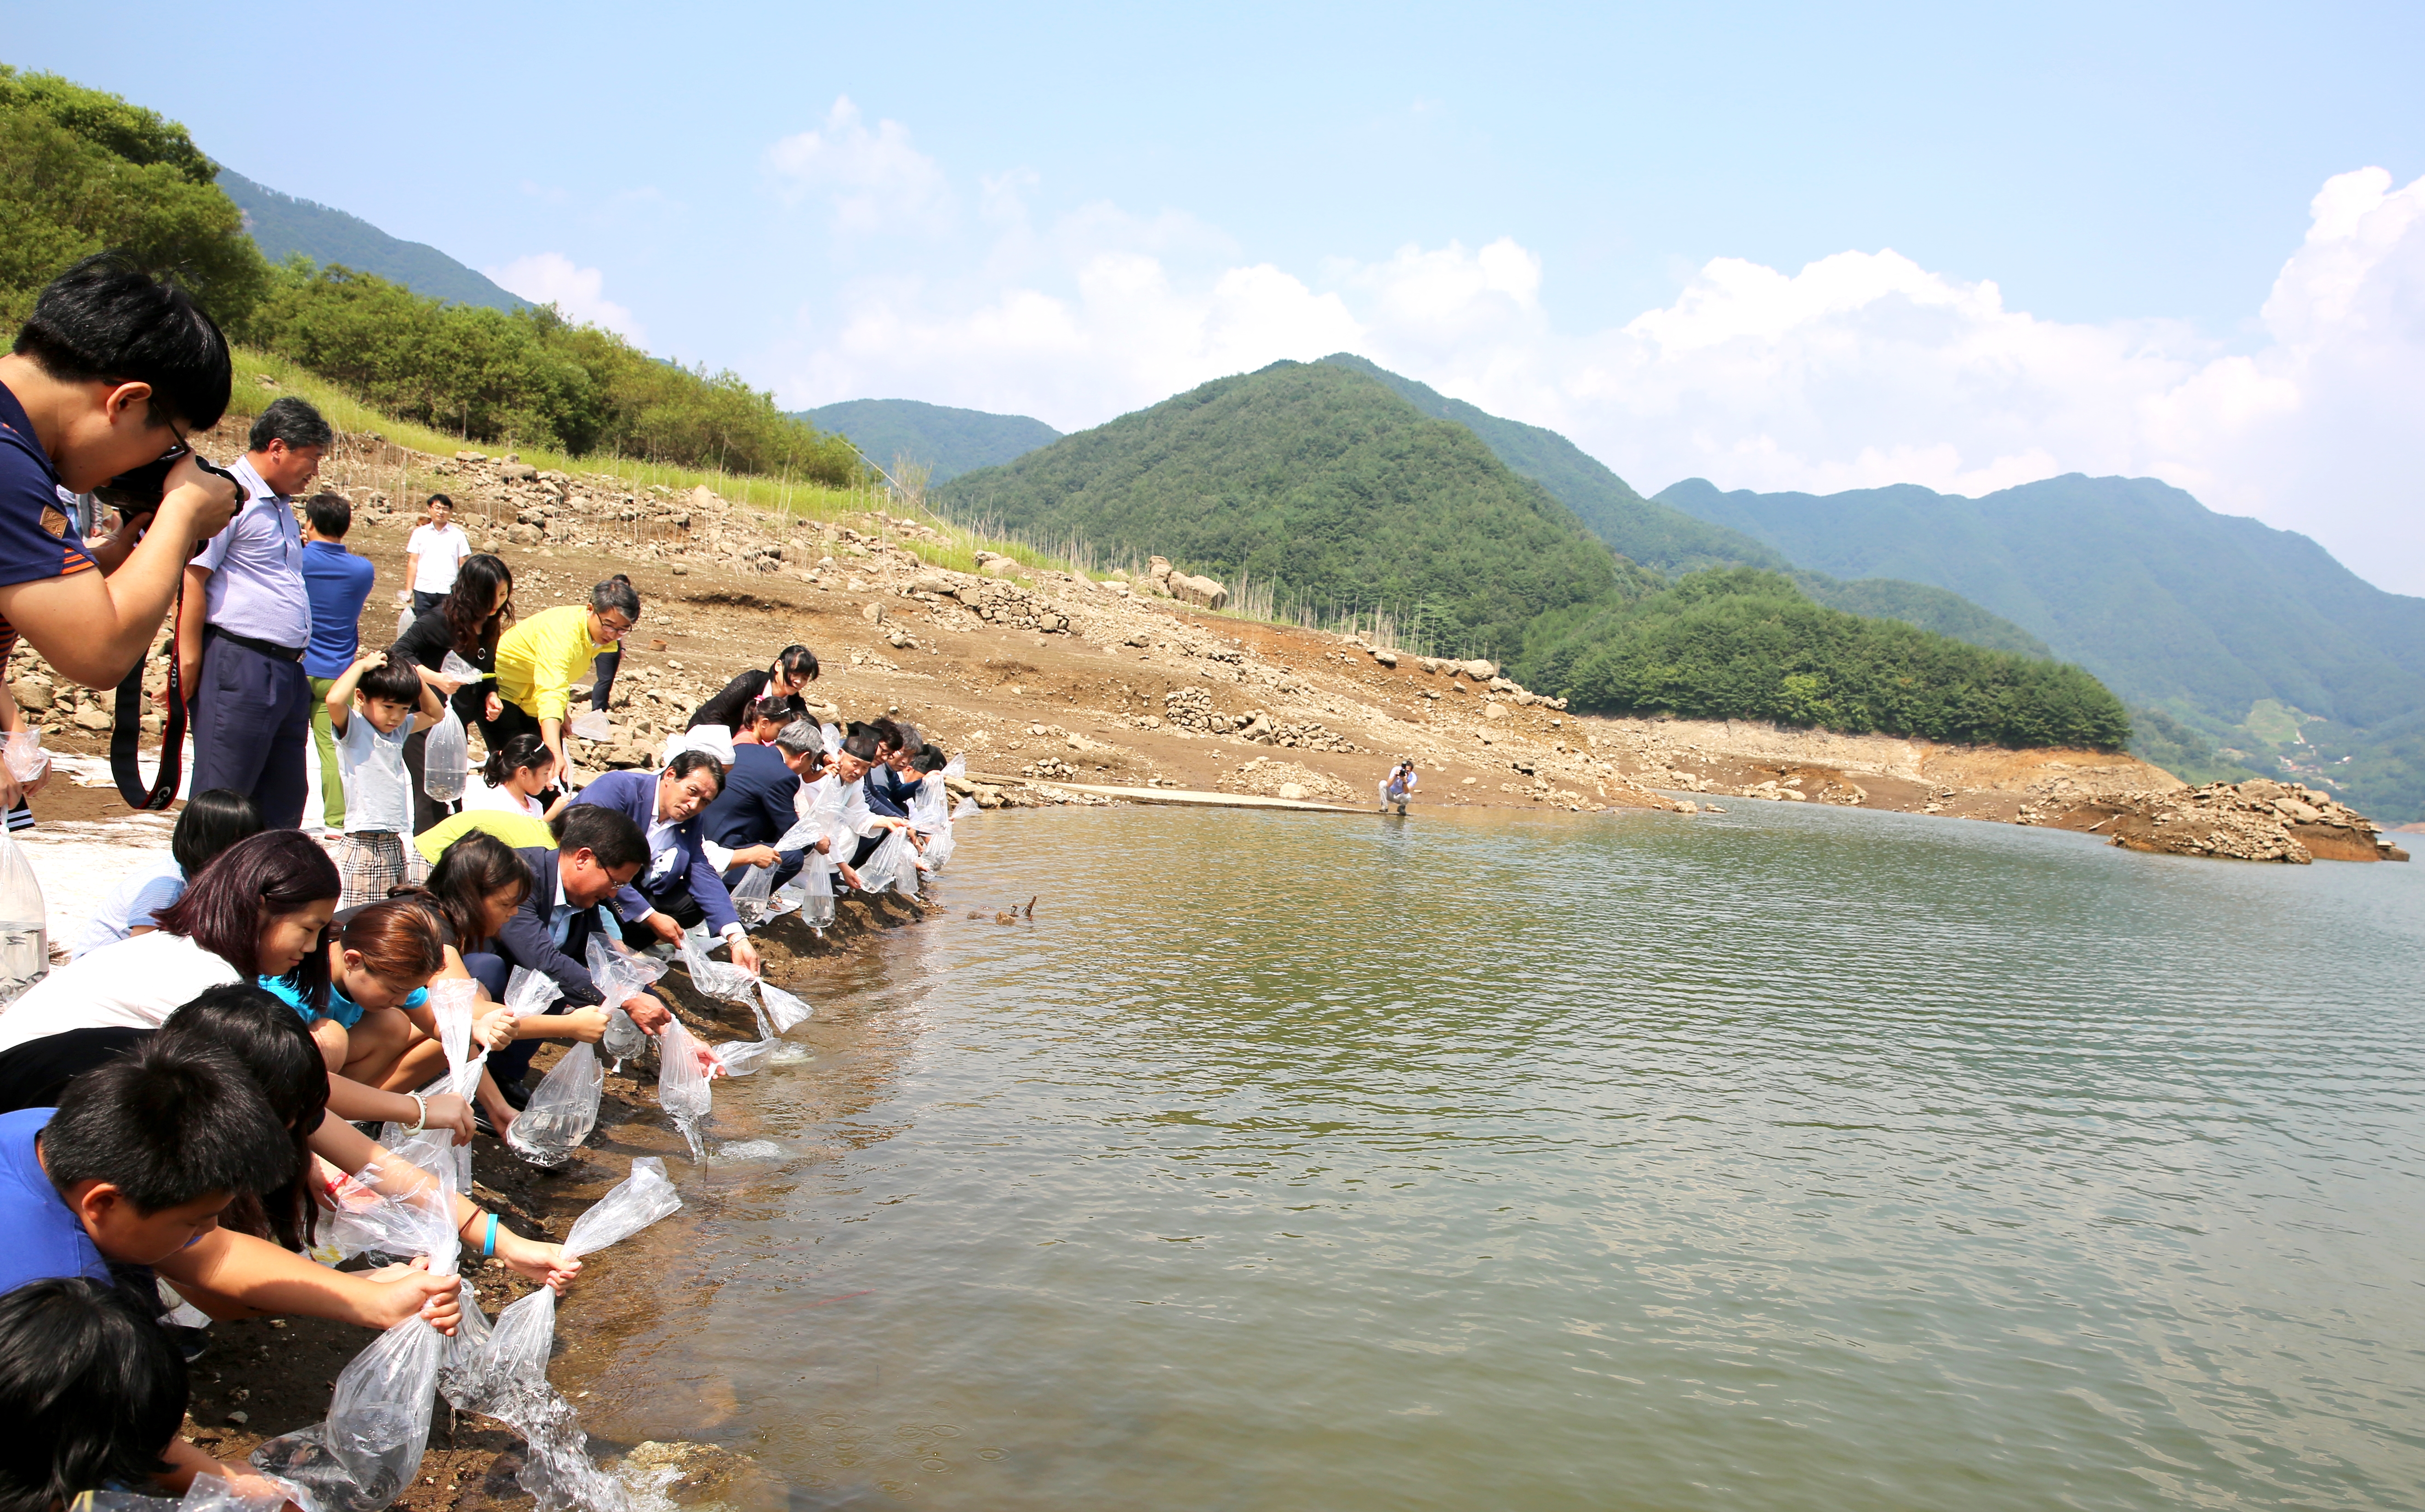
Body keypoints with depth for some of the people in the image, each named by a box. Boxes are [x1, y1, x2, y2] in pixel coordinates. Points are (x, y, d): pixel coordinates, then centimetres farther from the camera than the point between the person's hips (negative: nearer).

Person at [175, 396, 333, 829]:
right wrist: (190, 665, -17)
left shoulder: (281, 505, 19)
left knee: (283, 805, 13)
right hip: (239, 667, -9)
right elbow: (192, 580, -15)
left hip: (288, 671, 9)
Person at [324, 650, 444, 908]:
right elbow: (334, 700, -27)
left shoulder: (399, 729, 15)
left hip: (394, 845, 8)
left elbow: (434, 715, 31)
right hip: (363, 846, -7)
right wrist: (362, 665, -13)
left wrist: (416, 677, 15)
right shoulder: (353, 728, -7)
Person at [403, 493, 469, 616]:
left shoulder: (458, 535, 6)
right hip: (423, 591, 1)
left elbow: (463, 565, 5)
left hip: (448, 592, -1)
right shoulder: (420, 533, 8)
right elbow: (413, 562, 7)